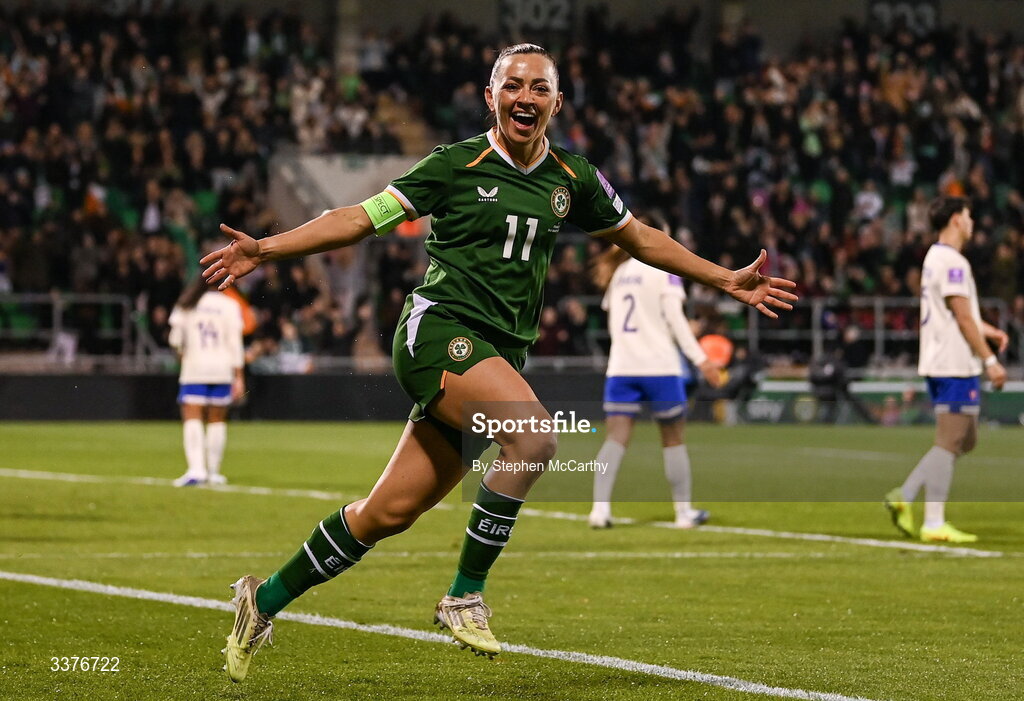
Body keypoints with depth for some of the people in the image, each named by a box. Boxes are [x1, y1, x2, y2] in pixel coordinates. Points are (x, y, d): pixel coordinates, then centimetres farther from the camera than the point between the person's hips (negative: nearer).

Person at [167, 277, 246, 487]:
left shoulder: (185, 306, 5)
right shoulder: (229, 306, 2)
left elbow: (175, 340, 5)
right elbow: (235, 343, -1)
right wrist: (239, 377, 1)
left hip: (194, 368, -1)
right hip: (222, 370, 1)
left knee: (192, 419, -7)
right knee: (217, 420, 11)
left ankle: (196, 469, -25)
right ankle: (213, 472, 13)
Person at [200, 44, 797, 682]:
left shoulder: (573, 179, 11)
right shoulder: (455, 165, -2)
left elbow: (641, 239, 25)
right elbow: (361, 219, 0)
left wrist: (729, 281, 23)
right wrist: (265, 249, -9)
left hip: (499, 358, 5)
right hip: (439, 328, -5)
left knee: (389, 514, 1)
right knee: (535, 434, -31)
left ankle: (265, 600, 19)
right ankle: (465, 595, -19)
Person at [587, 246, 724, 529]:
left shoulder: (619, 273, 14)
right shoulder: (665, 270, -3)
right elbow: (674, 317, -11)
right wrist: (701, 360, -12)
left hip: (620, 367, 4)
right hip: (660, 366, -4)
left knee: (617, 438, -1)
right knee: (673, 439, 7)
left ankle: (600, 509, -16)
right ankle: (684, 511, 13)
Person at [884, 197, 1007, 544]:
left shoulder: (935, 257, 17)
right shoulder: (953, 262, -14)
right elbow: (963, 318, -18)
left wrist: (986, 330, 17)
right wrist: (990, 360, -15)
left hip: (938, 363, 10)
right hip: (956, 364, -10)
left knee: (966, 439, 16)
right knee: (949, 442, -8)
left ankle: (904, 496, 7)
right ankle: (934, 524, -8)